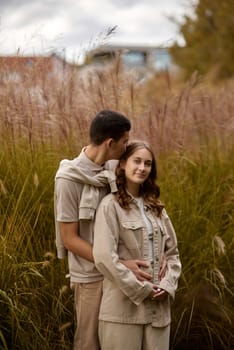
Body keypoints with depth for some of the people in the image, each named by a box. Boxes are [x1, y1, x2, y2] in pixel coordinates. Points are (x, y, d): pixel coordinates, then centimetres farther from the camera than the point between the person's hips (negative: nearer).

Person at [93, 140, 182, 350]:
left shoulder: (156, 207, 15)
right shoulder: (111, 205, -4)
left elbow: (172, 253, 16)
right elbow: (104, 257, -14)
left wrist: (167, 285, -2)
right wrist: (141, 290, -12)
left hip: (157, 308, 5)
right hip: (123, 307, -5)